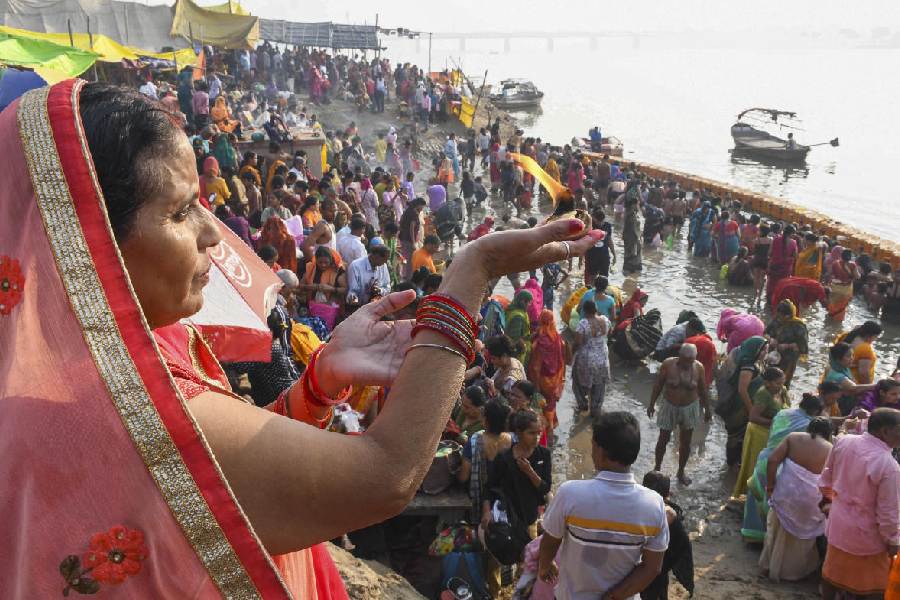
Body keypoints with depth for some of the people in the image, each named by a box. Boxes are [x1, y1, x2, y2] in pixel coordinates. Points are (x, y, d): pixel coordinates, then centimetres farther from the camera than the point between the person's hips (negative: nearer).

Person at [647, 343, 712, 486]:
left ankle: (681, 471, 32)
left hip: (689, 408, 1)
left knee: (685, 442, 13)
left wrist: (707, 408, 6)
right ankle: (657, 467, 32)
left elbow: (703, 389, 0)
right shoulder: (668, 364, -17)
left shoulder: (699, 367, -13)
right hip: (669, 407, -1)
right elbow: (658, 385, -6)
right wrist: (652, 404, -1)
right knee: (663, 439, 10)